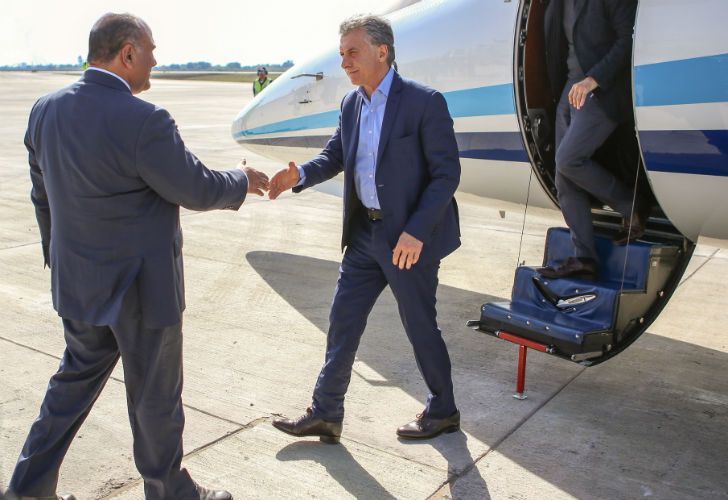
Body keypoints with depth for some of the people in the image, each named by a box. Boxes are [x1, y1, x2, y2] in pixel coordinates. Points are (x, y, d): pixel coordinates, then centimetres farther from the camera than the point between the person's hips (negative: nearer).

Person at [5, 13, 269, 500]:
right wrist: (244, 182, 4)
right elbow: (197, 190, -15)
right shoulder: (144, 121, -25)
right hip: (139, 287, -7)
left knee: (77, 377, 24)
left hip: (77, 281, 7)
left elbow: (42, 196, 10)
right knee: (156, 394, 11)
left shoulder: (46, 110, 0)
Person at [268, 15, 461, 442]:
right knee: (343, 322, 10)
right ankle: (325, 414, 24)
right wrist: (301, 175, -7)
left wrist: (415, 232, -21)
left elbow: (447, 173, -15)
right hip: (365, 232, 7)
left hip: (410, 237, -7)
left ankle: (443, 412, 30)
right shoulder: (351, 105, 6)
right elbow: (335, 155, 15)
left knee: (420, 326, 7)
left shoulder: (424, 102, -15)